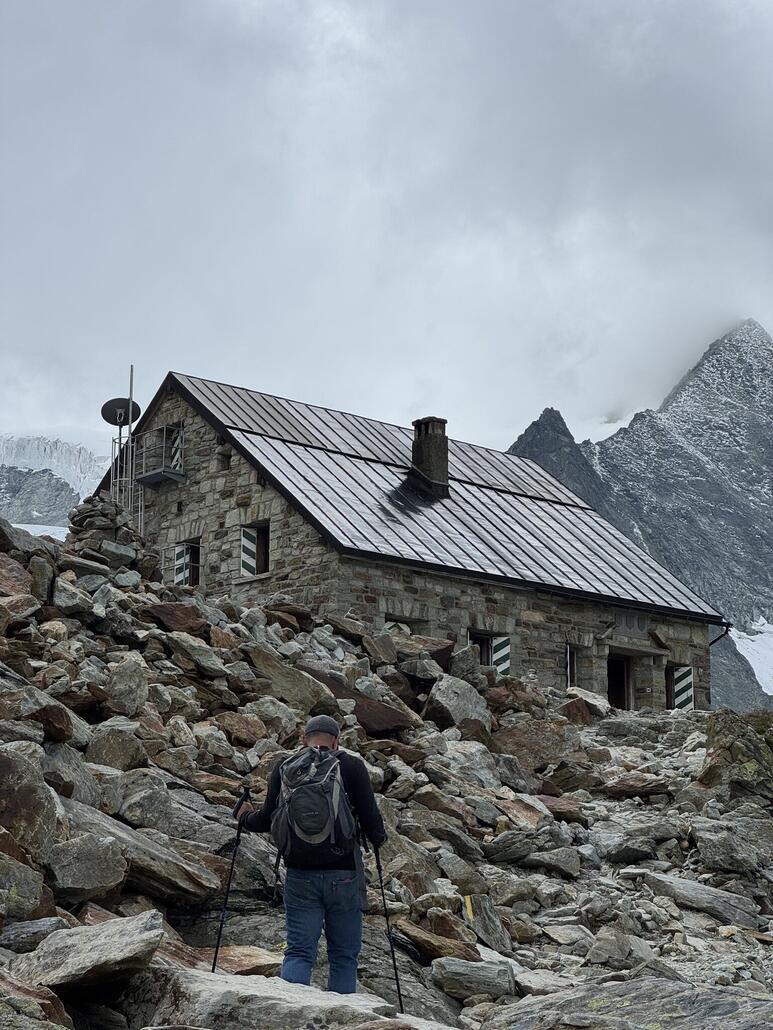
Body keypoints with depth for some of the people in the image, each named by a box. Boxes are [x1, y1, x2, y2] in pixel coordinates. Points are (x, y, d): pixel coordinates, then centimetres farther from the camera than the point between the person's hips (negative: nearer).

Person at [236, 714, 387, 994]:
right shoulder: (352, 766, 0)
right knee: (344, 955, 7)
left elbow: (268, 821, 3)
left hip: (300, 875, 1)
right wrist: (378, 838, 19)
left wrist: (245, 817, 25)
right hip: (344, 874, -1)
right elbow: (370, 819, -3)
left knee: (298, 951, 4)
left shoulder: (285, 767, 4)